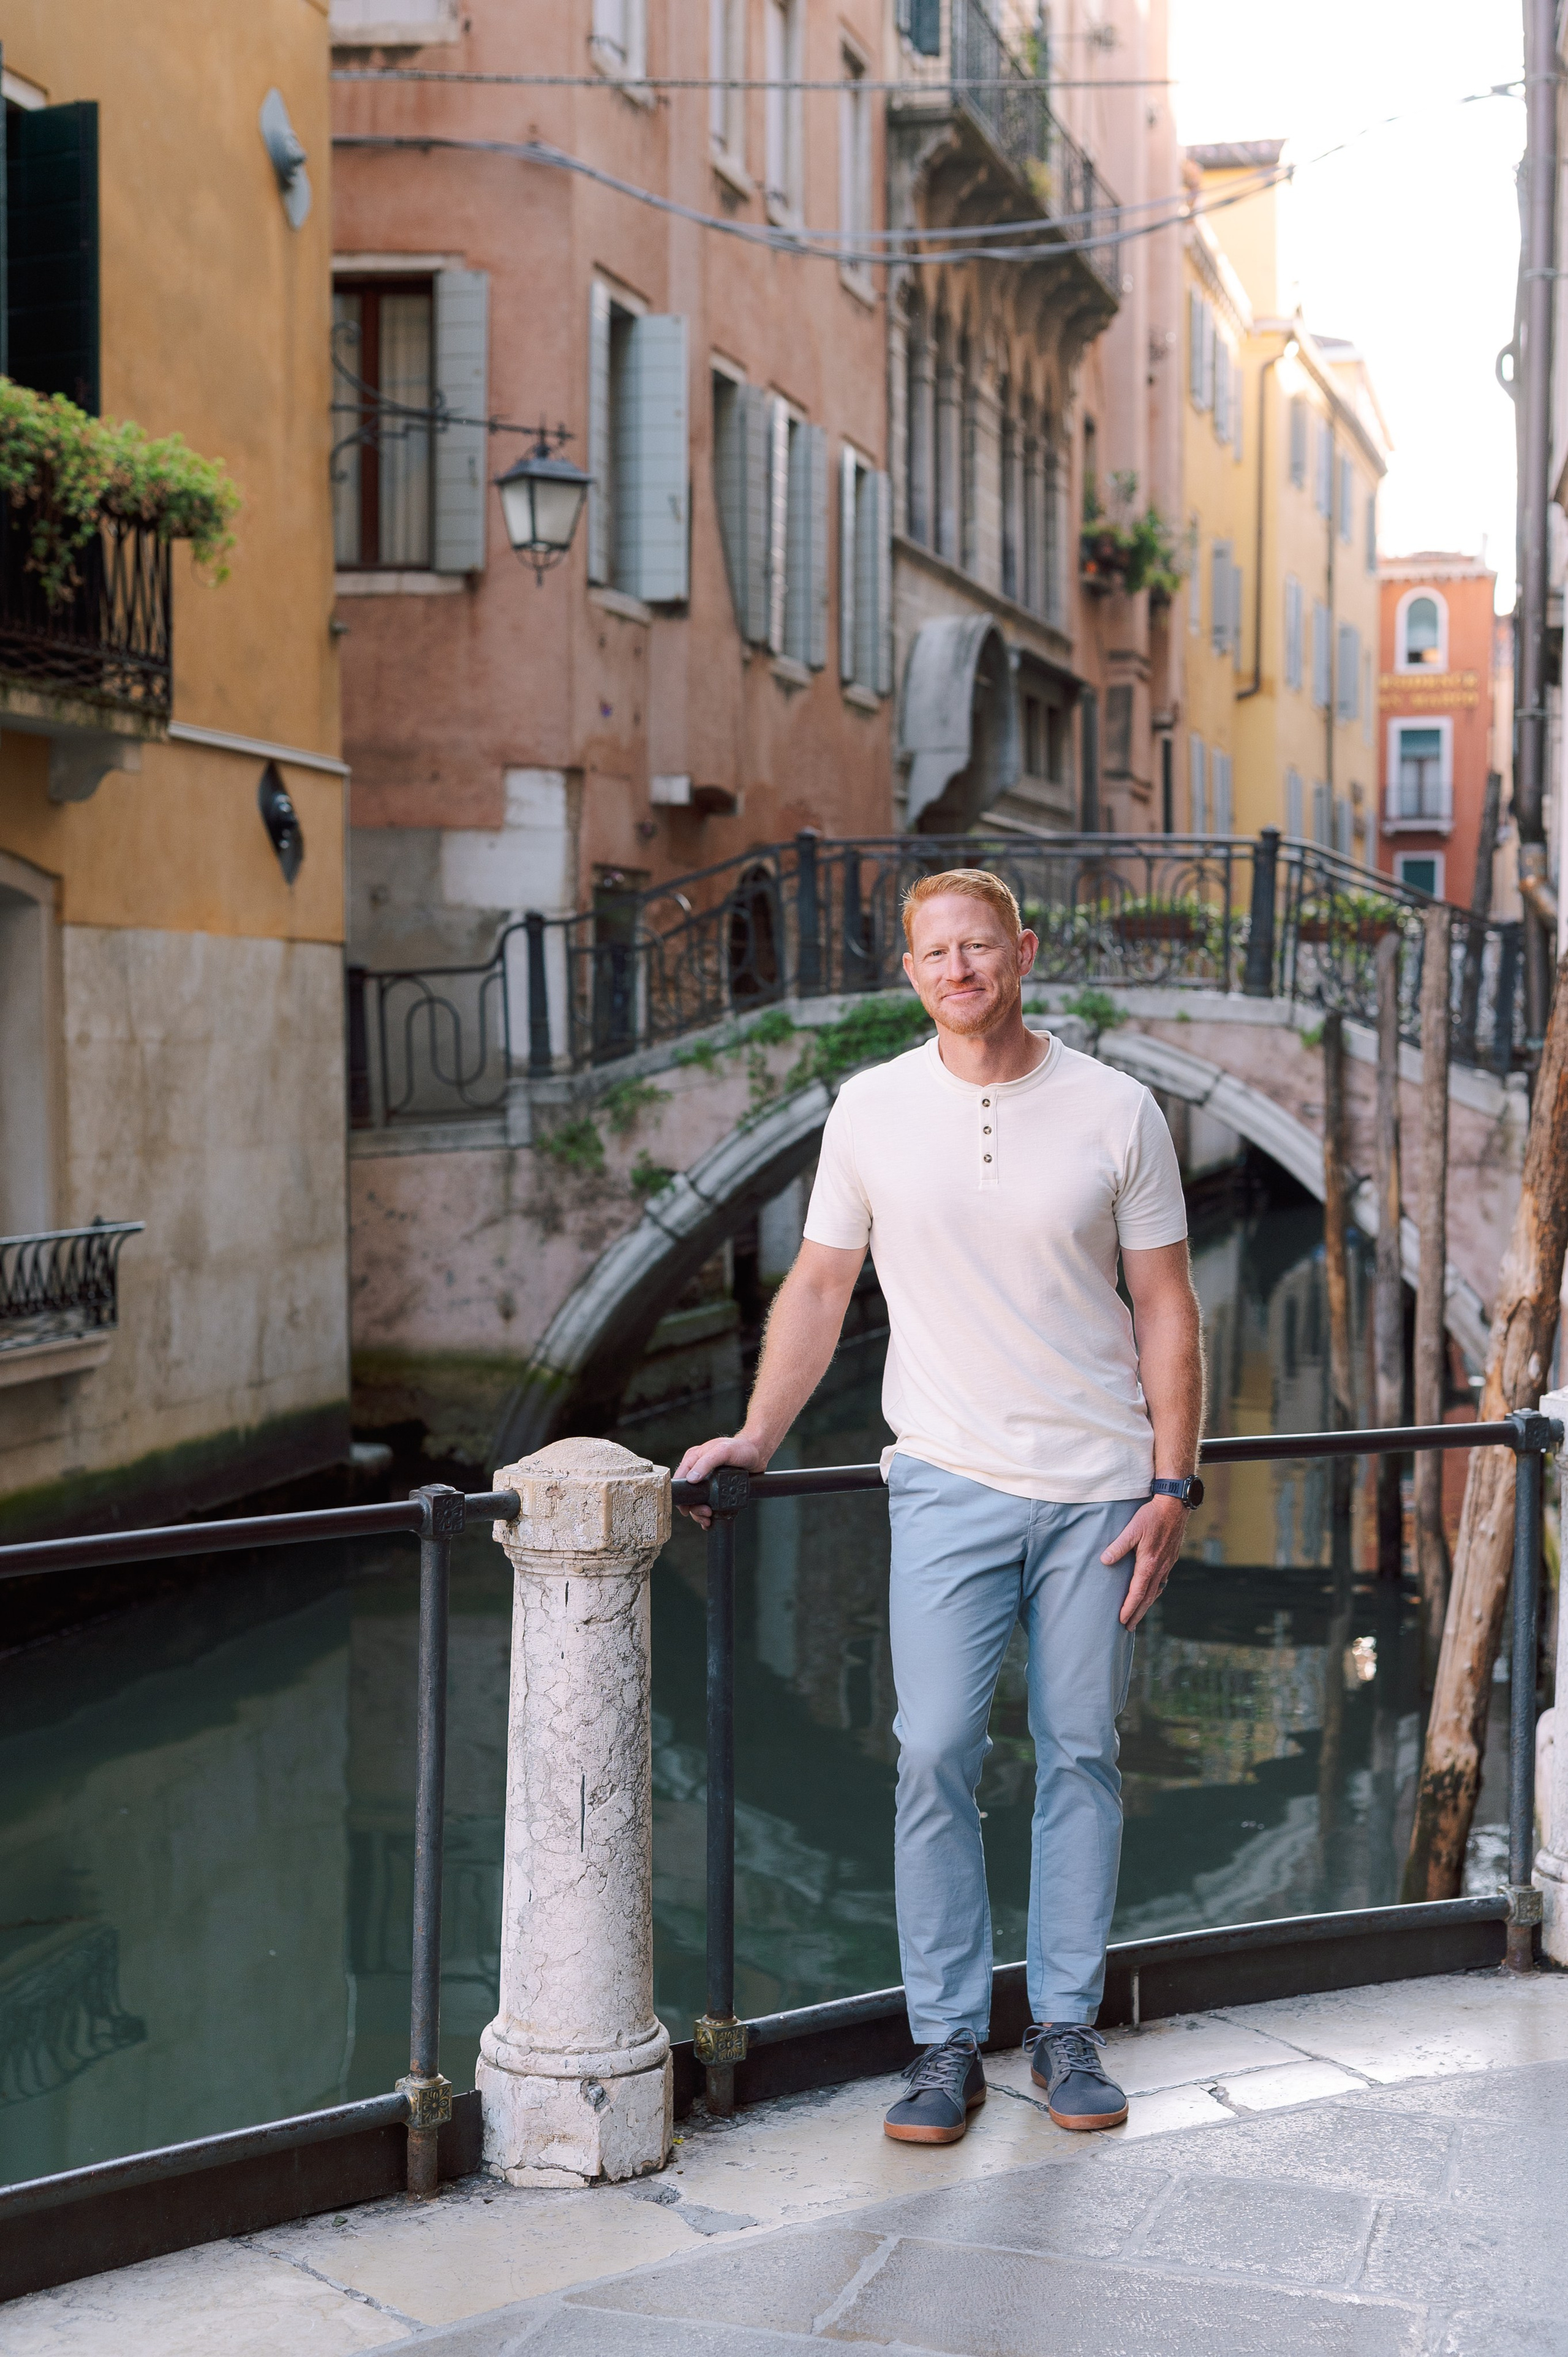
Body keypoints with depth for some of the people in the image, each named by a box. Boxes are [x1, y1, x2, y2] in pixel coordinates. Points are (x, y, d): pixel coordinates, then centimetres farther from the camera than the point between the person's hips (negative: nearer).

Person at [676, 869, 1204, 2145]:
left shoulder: (1115, 1110, -1)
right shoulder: (873, 1110, 1)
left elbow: (1166, 1307, 2)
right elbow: (820, 1287, 8)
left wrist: (1171, 1484, -3)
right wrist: (755, 1436, 0)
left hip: (1099, 1484, 0)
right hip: (949, 1481, 0)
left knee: (1082, 1754, 7)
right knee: (936, 1753, -6)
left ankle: (1067, 2026, 20)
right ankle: (948, 2039, 7)